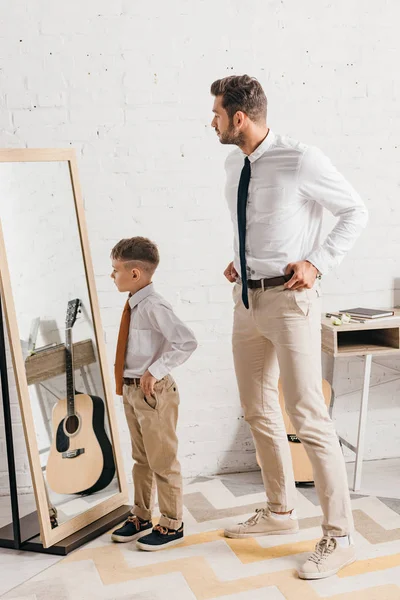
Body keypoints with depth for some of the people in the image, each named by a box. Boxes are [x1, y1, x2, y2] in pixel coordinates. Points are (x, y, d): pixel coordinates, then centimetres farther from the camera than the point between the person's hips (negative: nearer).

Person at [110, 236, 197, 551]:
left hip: (153, 392, -9)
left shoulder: (153, 306, -21)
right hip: (132, 390, 9)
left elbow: (187, 341, -29)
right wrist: (127, 382, 11)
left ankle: (172, 525, 19)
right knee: (141, 459, 21)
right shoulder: (135, 305, 6)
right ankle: (141, 518, 35)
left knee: (162, 461, 4)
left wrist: (156, 370, -25)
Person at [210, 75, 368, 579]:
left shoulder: (302, 161, -14)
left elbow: (355, 211, -4)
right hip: (247, 298, 8)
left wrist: (318, 262, -11)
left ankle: (338, 537, 8)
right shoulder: (233, 163, 8)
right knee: (258, 413, 16)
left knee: (309, 419, -6)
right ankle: (280, 511, 35)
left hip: (289, 298, -8)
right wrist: (239, 260, 11)